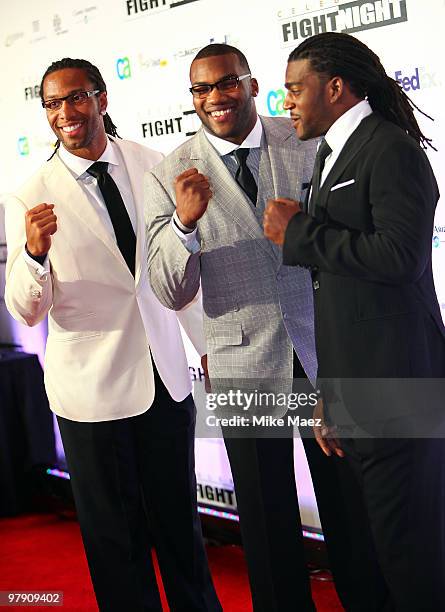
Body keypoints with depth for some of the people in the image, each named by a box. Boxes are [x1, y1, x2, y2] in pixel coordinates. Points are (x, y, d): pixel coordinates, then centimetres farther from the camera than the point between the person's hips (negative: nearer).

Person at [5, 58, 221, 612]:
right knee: (115, 536, 9)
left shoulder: (151, 165, 2)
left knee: (179, 522, 15)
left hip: (167, 375, 3)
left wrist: (208, 344, 14)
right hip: (92, 388, -3)